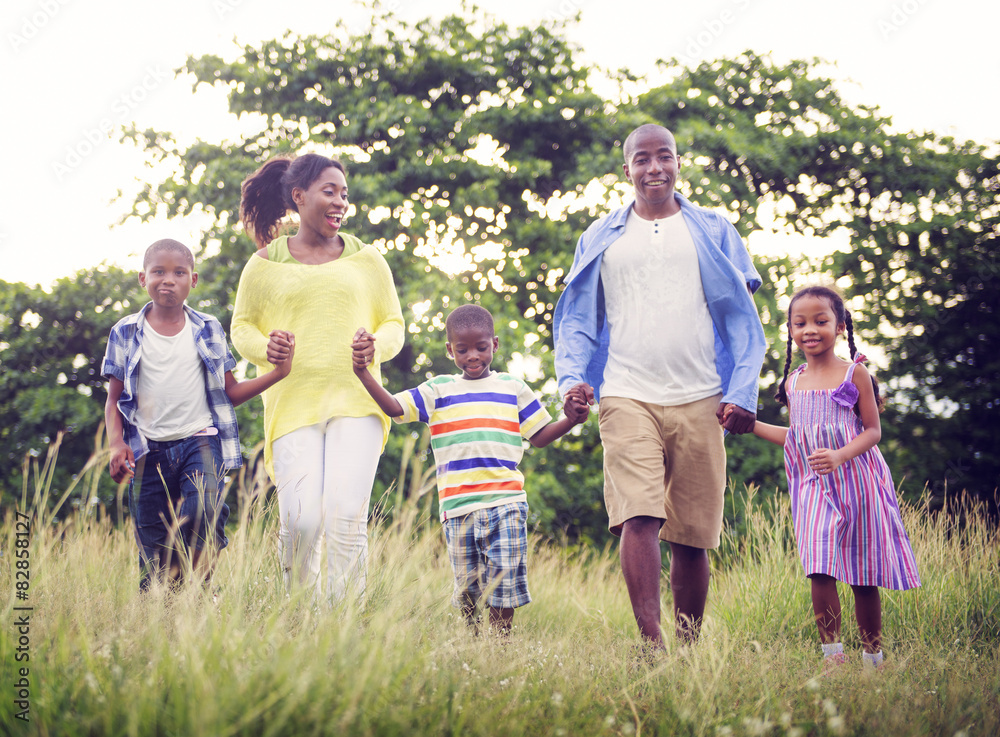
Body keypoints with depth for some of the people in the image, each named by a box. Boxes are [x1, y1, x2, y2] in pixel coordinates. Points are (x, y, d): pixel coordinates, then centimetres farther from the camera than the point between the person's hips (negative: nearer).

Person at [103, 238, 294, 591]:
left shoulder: (208, 330, 8)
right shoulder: (125, 334, 5)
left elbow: (230, 392, 10)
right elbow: (114, 400, 8)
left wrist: (277, 373, -2)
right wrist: (116, 445, -9)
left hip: (200, 439, 0)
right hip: (149, 448, 1)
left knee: (203, 512, -27)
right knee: (154, 551, 1)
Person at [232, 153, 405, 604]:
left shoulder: (366, 259, 14)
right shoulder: (265, 264, 10)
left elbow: (393, 324, 17)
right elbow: (242, 327, 16)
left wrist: (378, 347, -6)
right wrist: (265, 349, -7)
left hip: (356, 402, 1)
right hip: (292, 403, -1)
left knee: (346, 515, -14)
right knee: (301, 520, -13)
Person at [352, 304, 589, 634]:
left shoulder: (513, 389, 14)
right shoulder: (438, 391, 13)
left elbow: (539, 436, 16)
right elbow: (394, 407, 6)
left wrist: (569, 420, -2)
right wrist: (364, 374, -8)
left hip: (505, 501, -1)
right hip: (458, 506, 1)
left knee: (504, 582, -8)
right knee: (466, 587, 5)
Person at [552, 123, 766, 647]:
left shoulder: (713, 232, 14)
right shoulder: (600, 239, 15)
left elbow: (741, 318, 11)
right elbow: (577, 318, 17)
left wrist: (743, 391, 0)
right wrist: (572, 376, -1)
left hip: (699, 402, 1)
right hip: (627, 398, -1)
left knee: (692, 535, 2)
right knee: (638, 516, -19)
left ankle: (688, 645, 12)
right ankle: (652, 644, -26)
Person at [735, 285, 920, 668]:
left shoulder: (854, 373, -3)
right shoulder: (793, 382, 10)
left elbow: (873, 430, -4)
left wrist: (840, 455, -22)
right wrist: (750, 424, 14)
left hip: (856, 482, -3)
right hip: (813, 488, 3)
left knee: (864, 580, 3)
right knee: (819, 572, -11)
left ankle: (873, 656, 16)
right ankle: (833, 655, -3)